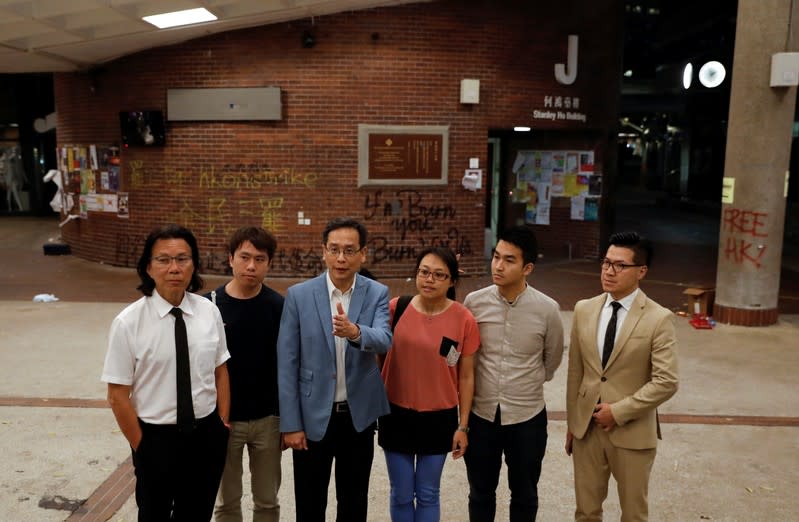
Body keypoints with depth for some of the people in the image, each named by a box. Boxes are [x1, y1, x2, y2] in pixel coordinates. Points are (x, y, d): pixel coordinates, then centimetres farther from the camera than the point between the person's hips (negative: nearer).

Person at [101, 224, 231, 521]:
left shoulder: (209, 311, -7)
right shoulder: (128, 323, -16)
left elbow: (220, 371, 2)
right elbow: (118, 396, -11)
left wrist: (222, 425, -1)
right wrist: (142, 448, -6)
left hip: (207, 436, 3)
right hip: (156, 438, -2)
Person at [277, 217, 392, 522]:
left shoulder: (377, 294, -3)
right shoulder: (299, 295, -7)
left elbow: (384, 341, -21)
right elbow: (287, 364, -6)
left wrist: (355, 332, -43)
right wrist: (290, 424, -8)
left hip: (359, 415, 1)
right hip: (313, 416, -1)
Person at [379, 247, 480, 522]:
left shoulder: (464, 320, -10)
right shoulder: (395, 308, -8)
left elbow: (466, 377, -3)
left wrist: (463, 426, -2)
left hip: (439, 418, -1)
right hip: (397, 415, 1)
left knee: (427, 495, 15)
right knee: (401, 495, 14)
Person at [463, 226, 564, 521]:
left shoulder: (547, 309, -12)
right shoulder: (474, 302, -9)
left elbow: (552, 360, 6)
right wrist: (487, 384, 9)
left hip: (527, 417, -1)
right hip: (481, 414, 1)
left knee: (524, 496, 19)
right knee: (481, 493, 19)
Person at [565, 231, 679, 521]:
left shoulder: (659, 319, -11)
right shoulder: (584, 310, 1)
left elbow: (666, 382, -14)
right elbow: (575, 372, 6)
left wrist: (618, 411, -16)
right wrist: (571, 422, 9)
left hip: (632, 431, -3)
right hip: (586, 427, 3)